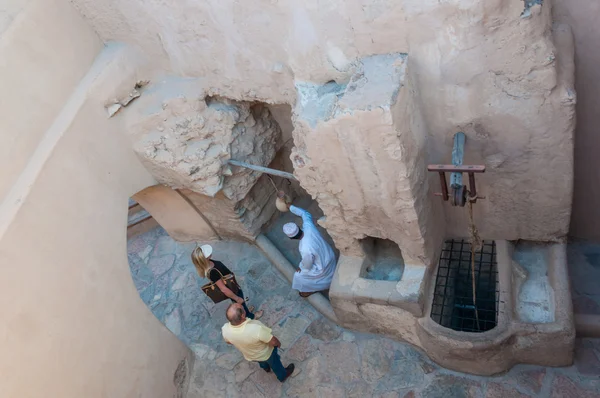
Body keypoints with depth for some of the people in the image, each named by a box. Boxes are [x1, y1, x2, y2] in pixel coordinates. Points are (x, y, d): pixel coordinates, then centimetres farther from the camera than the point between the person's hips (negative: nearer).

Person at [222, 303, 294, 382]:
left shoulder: (225, 329, -32)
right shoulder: (256, 329, -46)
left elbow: (228, 342, -7)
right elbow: (273, 342, -28)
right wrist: (278, 343, -5)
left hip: (249, 356, 4)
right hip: (266, 353, -4)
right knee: (275, 364, 30)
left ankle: (266, 367, 68)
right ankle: (283, 376, 58)